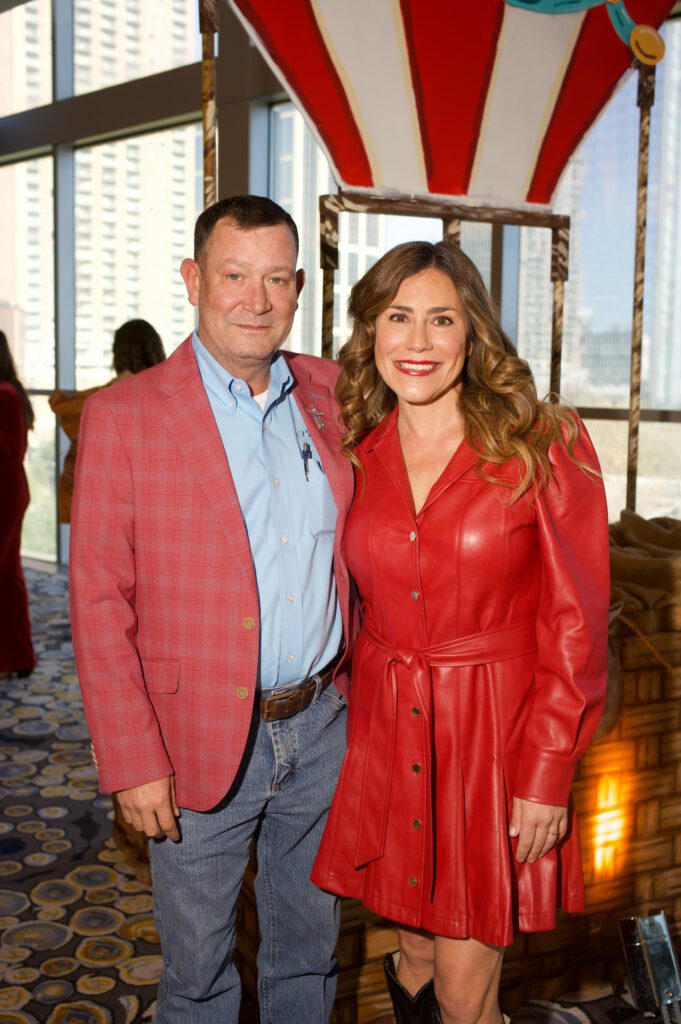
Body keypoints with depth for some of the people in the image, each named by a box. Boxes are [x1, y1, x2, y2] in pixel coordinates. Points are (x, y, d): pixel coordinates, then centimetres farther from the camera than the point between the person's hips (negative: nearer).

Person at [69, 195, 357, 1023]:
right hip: (201, 740, -3)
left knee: (309, 947, 21)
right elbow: (98, 602, -10)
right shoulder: (124, 416, -10)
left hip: (322, 725, 4)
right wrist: (132, 761, -13)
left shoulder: (330, 395, 3)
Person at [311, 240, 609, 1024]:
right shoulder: (356, 455, 2)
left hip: (495, 743, -3)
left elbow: (574, 626, -9)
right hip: (384, 740, 3)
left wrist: (547, 776, -11)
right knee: (418, 951, 18)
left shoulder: (543, 448, -9)